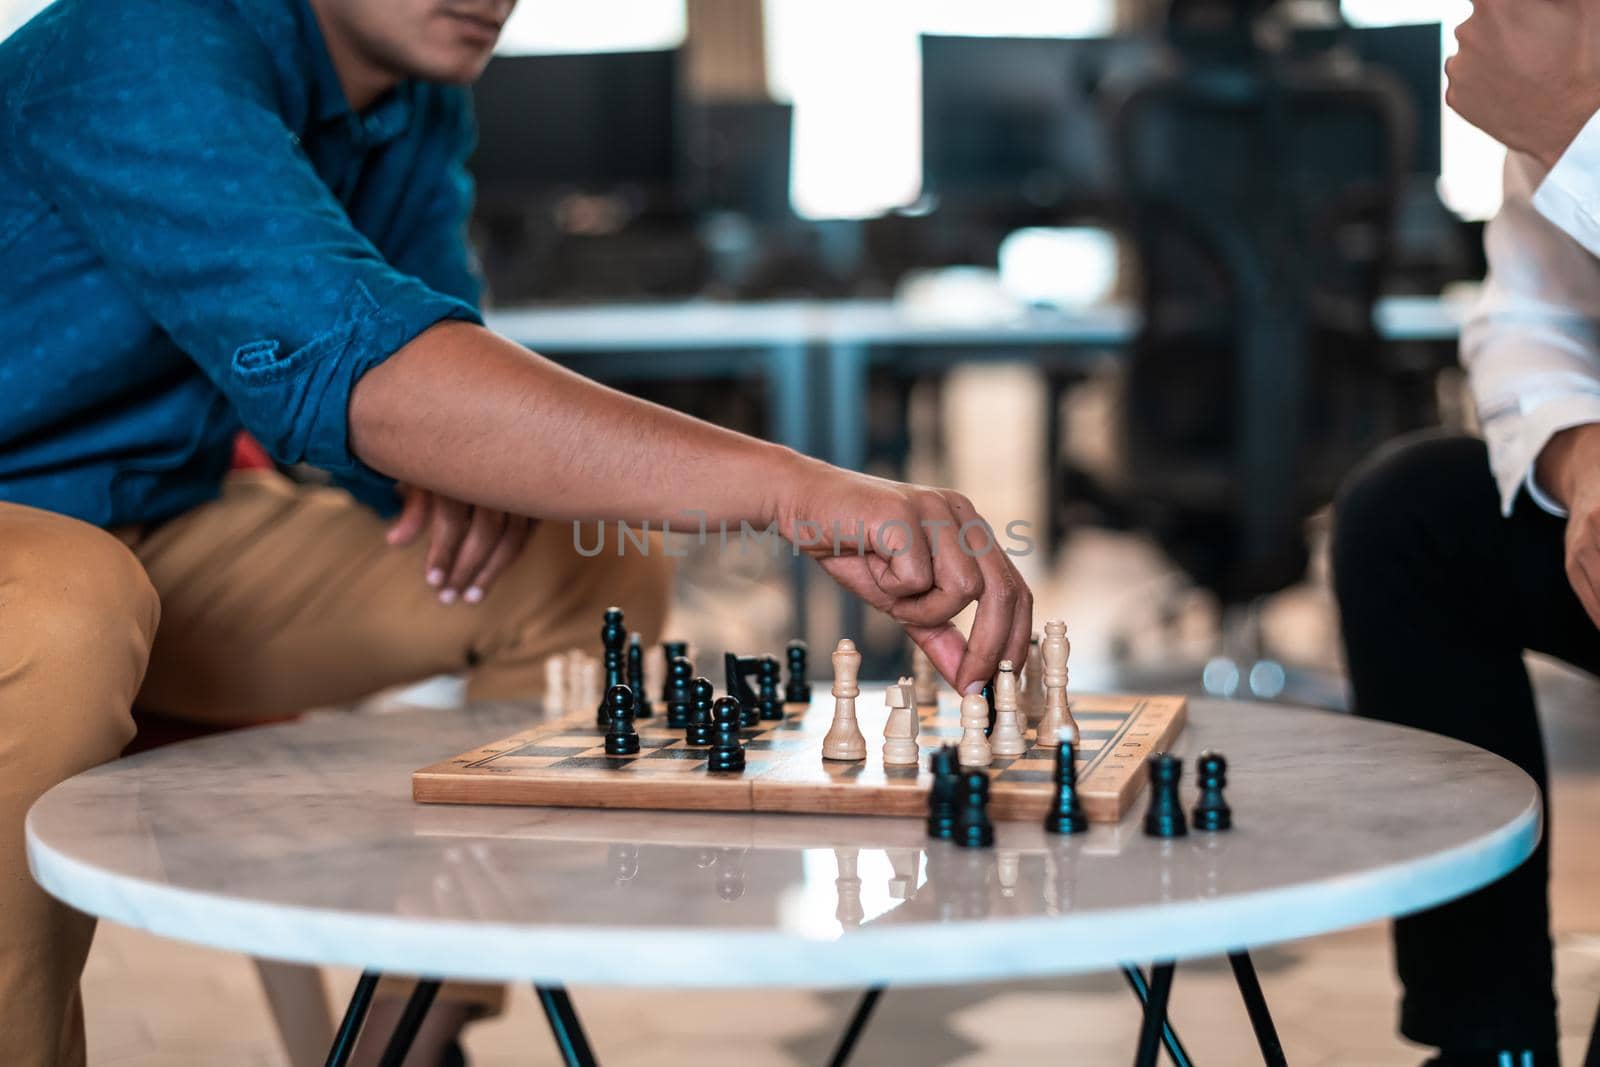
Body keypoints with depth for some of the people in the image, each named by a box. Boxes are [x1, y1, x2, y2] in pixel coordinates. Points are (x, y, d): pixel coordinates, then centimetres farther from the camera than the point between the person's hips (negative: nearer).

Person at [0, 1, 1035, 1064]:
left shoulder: (426, 108, 1)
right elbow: (341, 357, -42)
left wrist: (484, 460, -18)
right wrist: (792, 488, -50)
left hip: (163, 535, 8)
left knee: (588, 578, -1)